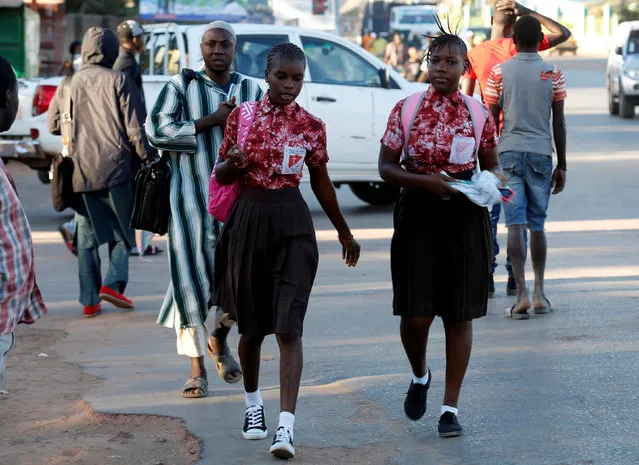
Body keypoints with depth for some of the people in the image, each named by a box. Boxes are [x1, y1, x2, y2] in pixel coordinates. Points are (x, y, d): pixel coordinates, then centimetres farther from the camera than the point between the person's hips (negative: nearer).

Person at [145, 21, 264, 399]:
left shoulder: (252, 90, 11)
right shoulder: (182, 86, 2)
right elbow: (157, 131, -10)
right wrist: (211, 120, -13)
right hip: (193, 196, -2)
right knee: (193, 278, -5)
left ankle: (219, 340, 21)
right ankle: (197, 367, 5)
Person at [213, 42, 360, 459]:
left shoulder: (311, 126, 2)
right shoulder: (242, 116, 1)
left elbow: (321, 182, 13)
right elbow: (222, 176, 6)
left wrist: (345, 234, 20)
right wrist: (232, 163, -18)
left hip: (292, 224, -1)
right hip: (249, 219, 1)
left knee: (288, 327, -11)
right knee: (251, 325, 12)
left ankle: (287, 426, -17)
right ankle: (253, 404, 35)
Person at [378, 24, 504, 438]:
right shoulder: (406, 110, 0)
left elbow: (492, 164, 14)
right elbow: (386, 167, 0)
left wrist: (492, 180, -9)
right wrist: (426, 180, -16)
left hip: (465, 218, 1)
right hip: (419, 215, -1)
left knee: (459, 314, 3)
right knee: (416, 314, -5)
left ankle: (451, 408, 11)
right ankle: (420, 376, 28)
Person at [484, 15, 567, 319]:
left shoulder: (499, 72, 1)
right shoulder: (553, 74, 2)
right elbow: (559, 123, 3)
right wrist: (562, 165, 10)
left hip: (509, 152, -1)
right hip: (541, 154, 1)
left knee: (515, 224, -4)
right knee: (537, 224, 12)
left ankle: (522, 294, -13)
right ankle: (539, 293, 12)